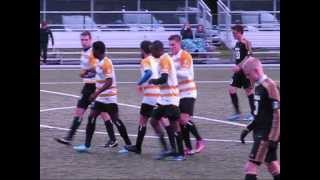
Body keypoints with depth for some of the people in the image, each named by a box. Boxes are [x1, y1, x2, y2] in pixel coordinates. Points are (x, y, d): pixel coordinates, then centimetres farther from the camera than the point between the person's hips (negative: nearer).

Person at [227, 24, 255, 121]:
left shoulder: (245, 42, -14)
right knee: (231, 89, 3)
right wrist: (237, 67, 17)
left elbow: (249, 57, -21)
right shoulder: (237, 43, 13)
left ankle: (253, 113, 9)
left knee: (249, 90, -1)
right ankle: (237, 113, 8)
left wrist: (239, 66, -24)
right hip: (238, 71, 9)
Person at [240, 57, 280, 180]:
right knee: (272, 164, 13)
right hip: (260, 132, 9)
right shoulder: (258, 86, 12)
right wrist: (247, 129, 18)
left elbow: (277, 114, -19)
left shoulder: (269, 86, -16)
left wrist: (273, 138, -21)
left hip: (266, 134, -9)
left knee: (251, 166, -12)